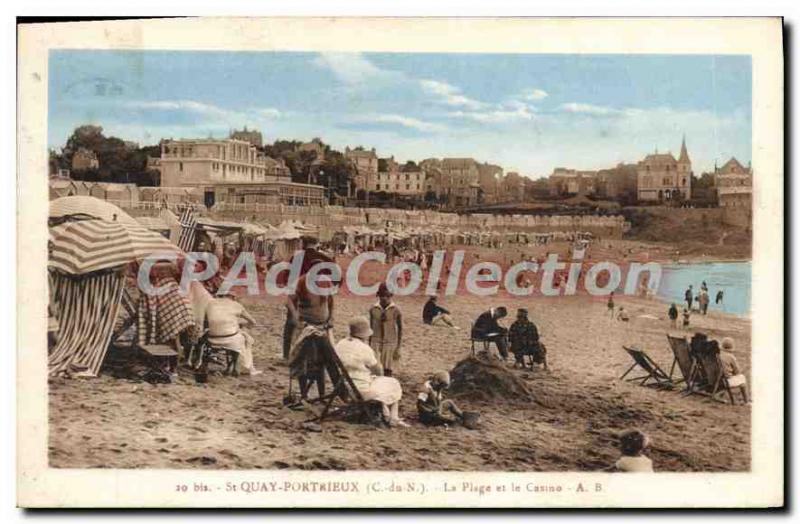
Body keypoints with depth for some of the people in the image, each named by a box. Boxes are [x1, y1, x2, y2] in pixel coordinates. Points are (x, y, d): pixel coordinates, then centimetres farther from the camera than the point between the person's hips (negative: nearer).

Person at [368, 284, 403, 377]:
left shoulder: (396, 310, -6)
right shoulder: (373, 309, 2)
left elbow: (400, 329, 0)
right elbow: (371, 328, 11)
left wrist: (398, 348, -1)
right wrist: (369, 345, 11)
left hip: (390, 343, -2)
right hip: (376, 342, 2)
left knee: (387, 372, 1)